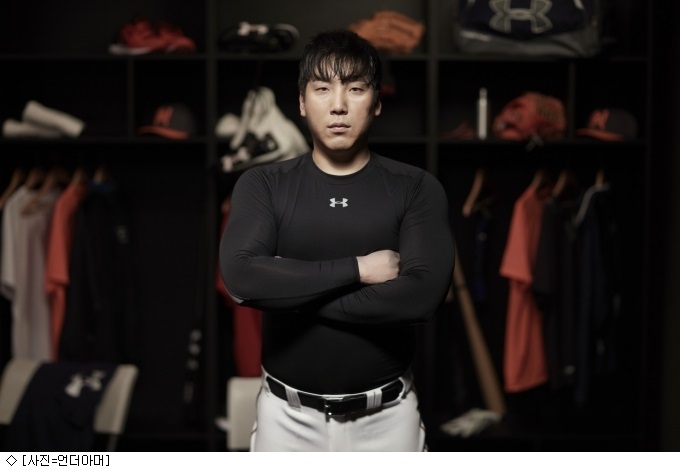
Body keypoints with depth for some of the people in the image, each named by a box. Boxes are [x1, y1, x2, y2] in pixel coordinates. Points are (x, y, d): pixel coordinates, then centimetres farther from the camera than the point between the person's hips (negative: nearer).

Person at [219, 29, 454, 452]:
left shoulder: (417, 189, -5)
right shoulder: (262, 185, -3)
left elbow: (422, 294, -20)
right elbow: (241, 278, -19)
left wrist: (290, 293, -17)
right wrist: (357, 269, -20)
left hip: (386, 416, 0)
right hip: (289, 416, 1)